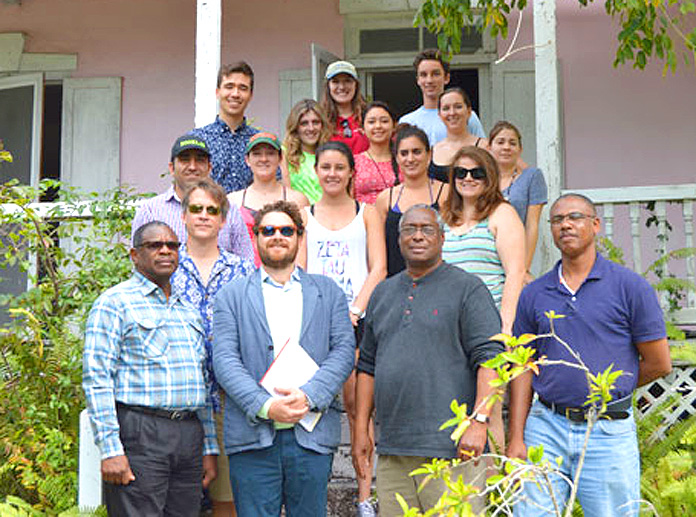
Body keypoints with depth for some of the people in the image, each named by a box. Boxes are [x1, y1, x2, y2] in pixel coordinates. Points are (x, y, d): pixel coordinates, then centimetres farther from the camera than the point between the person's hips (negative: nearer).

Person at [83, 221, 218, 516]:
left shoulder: (189, 311, 20)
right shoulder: (114, 303, 0)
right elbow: (97, 379, -8)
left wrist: (209, 448, 16)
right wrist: (110, 449, -16)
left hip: (190, 436, 6)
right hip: (139, 435, -6)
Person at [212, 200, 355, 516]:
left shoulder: (327, 291, 14)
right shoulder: (231, 295, 10)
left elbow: (344, 351, 4)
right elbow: (224, 360, -1)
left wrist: (308, 396, -12)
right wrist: (265, 406, -15)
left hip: (312, 434, 1)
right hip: (252, 437, -1)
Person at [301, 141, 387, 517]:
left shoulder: (367, 213, 13)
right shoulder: (304, 215, 16)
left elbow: (378, 269, 4)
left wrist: (355, 310, -9)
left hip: (358, 317, -1)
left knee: (358, 406, -3)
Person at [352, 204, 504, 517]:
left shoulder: (467, 288, 0)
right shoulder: (383, 294, 17)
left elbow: (489, 358, -7)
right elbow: (368, 365, 19)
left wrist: (479, 422, -17)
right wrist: (360, 430, 13)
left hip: (451, 445, -5)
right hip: (391, 450, 5)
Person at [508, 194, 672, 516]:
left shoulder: (630, 287, -1)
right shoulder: (533, 294, 8)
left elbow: (659, 363, 2)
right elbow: (523, 368, 8)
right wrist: (516, 438, 1)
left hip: (609, 432, -2)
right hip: (546, 429, 2)